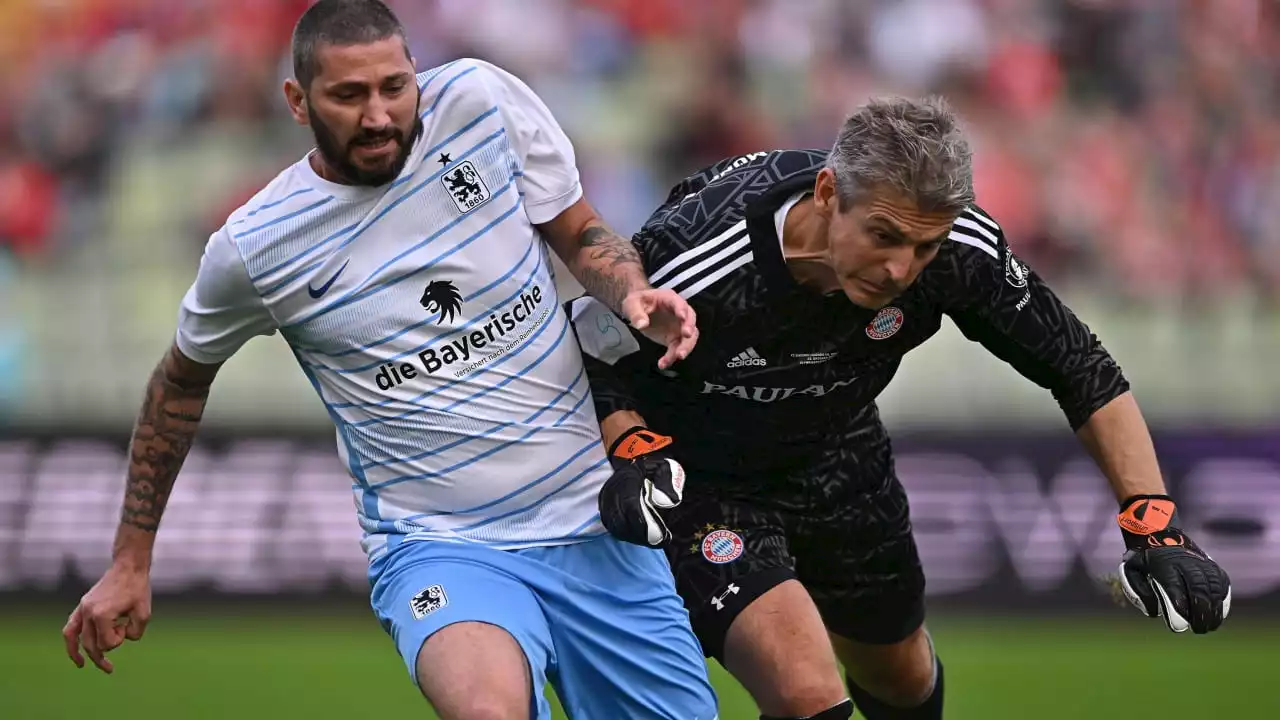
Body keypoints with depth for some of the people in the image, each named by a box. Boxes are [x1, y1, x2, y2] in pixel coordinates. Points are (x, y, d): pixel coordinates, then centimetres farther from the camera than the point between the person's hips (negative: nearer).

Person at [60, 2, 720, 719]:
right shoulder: (252, 249, -6)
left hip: (597, 525, 4)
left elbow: (581, 234, 9)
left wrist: (636, 294, -13)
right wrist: (130, 564, 16)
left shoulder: (481, 98, -4)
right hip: (441, 549, -4)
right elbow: (183, 381, 11)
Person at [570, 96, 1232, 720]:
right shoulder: (691, 263, -37)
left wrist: (1153, 526, -20)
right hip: (694, 476, -5)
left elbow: (1083, 372, -13)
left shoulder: (959, 250, -26)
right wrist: (635, 453, -36)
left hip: (833, 456, 5)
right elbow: (587, 363, -18)